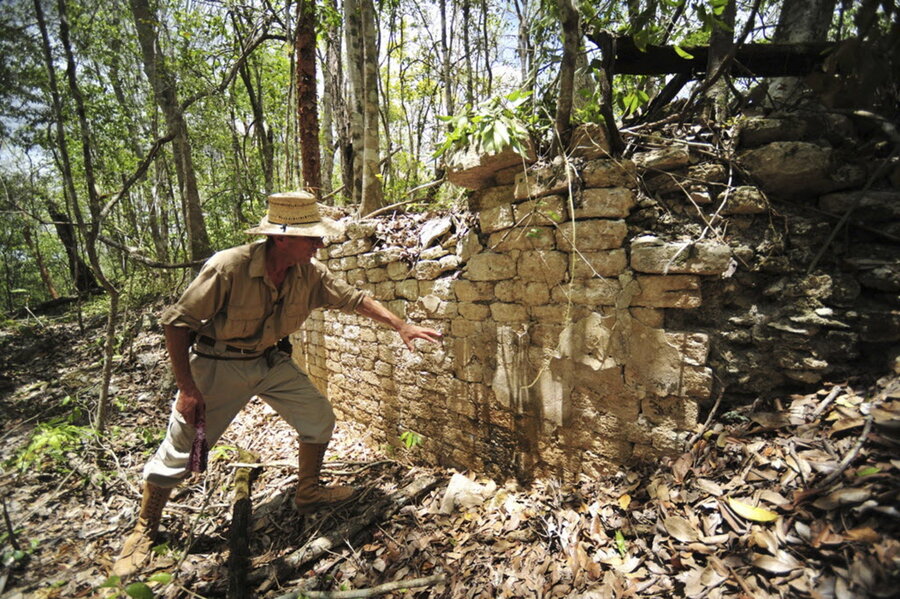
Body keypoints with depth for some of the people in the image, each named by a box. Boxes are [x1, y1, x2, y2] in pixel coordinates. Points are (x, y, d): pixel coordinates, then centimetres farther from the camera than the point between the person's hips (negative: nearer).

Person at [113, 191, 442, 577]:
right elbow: (177, 321, -21)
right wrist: (187, 388, -20)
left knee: (320, 418, 2)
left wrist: (401, 325, -8)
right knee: (180, 450, 4)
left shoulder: (309, 272, -13)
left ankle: (308, 493, 26)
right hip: (218, 366, -5)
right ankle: (144, 531, 32)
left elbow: (353, 298, -2)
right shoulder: (229, 267, -29)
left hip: (271, 360, 5)